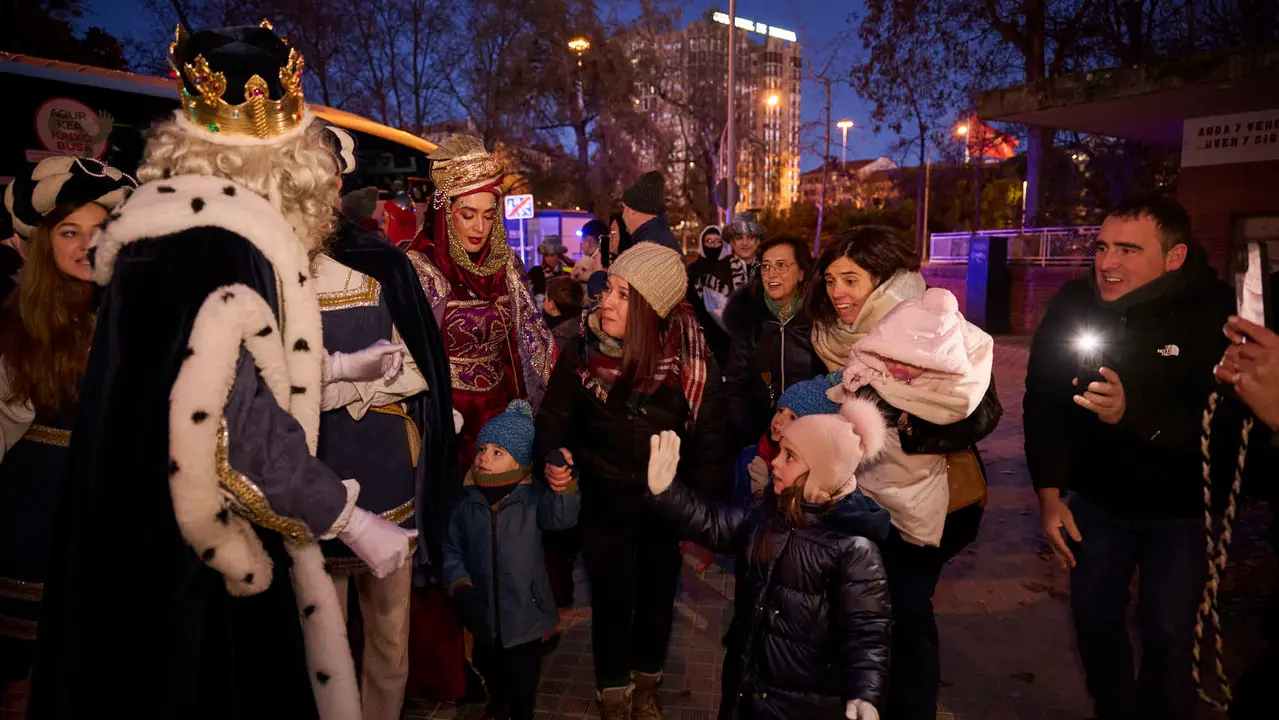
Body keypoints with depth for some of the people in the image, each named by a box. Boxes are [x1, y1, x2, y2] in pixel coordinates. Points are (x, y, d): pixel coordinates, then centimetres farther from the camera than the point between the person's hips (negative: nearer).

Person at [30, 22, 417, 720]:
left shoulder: (164, 224, 7)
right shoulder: (227, 240, -21)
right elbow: (242, 418, -26)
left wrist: (340, 370, 19)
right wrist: (351, 519, -18)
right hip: (202, 555, -9)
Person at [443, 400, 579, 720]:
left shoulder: (532, 496, -12)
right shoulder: (465, 501, -5)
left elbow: (561, 517, -30)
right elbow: (451, 548, 0)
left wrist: (563, 486, -50)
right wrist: (460, 585, -15)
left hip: (524, 607, -3)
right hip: (483, 609, 3)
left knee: (523, 672, 11)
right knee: (488, 664, 26)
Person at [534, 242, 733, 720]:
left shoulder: (694, 364, -17)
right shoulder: (581, 352, -14)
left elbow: (711, 446, -11)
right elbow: (554, 416, -6)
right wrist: (551, 457, -27)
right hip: (603, 503, 0)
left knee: (657, 598, 18)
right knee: (612, 601, 10)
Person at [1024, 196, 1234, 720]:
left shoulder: (1215, 313, -19)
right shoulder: (1074, 303, -10)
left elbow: (1221, 423, -25)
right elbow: (1043, 399, -5)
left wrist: (1132, 413, -43)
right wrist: (1049, 494, -7)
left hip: (1180, 508, -3)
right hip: (1095, 500, 3)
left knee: (1167, 634, 0)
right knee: (1094, 617, 12)